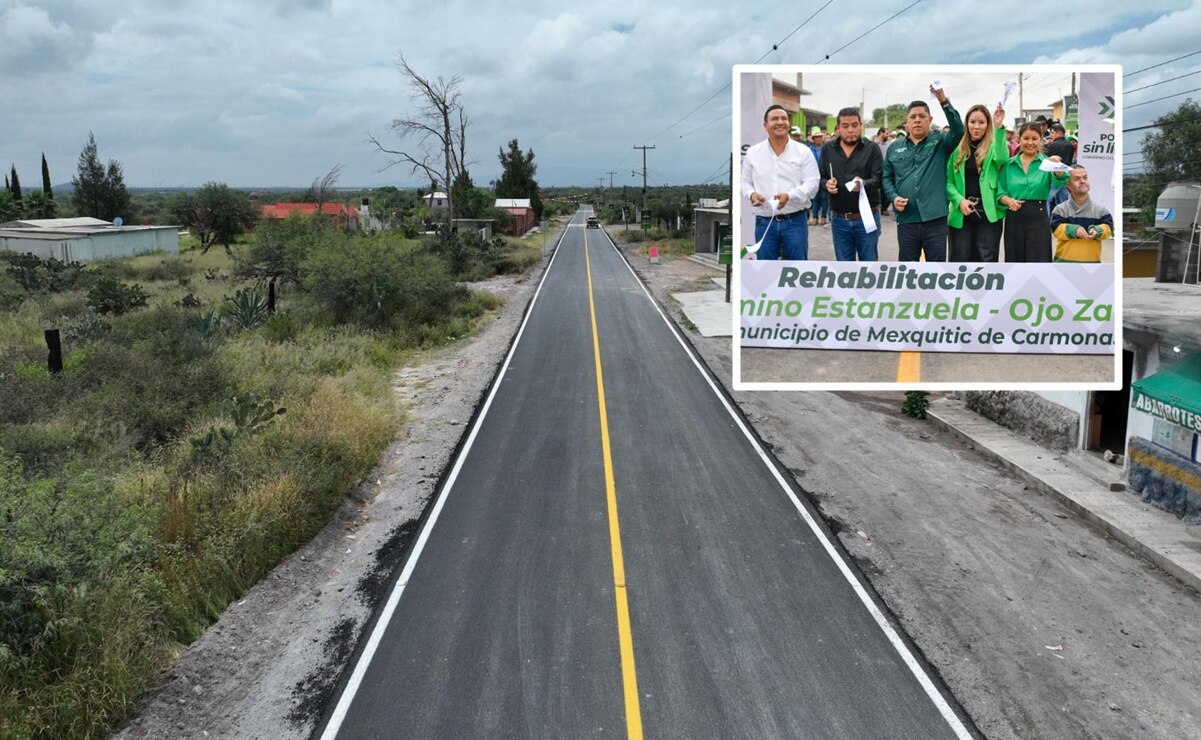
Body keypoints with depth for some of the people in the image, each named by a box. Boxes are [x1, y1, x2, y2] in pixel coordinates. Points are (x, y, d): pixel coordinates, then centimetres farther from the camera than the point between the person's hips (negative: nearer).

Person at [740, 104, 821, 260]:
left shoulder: (803, 151, 1)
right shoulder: (753, 152, 6)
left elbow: (812, 182, -4)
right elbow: (745, 182, 12)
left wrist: (789, 196, -21)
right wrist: (751, 194, -12)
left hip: (795, 220, -1)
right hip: (764, 222, 1)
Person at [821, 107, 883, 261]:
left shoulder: (872, 148, -1)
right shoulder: (828, 149, 6)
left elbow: (878, 179, -11)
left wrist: (863, 184, -32)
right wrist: (826, 184, -16)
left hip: (867, 218, -2)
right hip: (839, 219, 2)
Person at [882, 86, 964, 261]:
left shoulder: (940, 142, 4)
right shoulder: (895, 148, 10)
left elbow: (958, 130, -15)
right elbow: (887, 178, 12)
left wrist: (943, 101, -23)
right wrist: (893, 197, -8)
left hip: (935, 220, -2)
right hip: (906, 221, 2)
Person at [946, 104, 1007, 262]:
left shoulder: (993, 146, 3)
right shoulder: (957, 148, 6)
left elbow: (1002, 158, -20)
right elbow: (949, 181, 5)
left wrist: (999, 127, -25)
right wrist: (959, 200, -11)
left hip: (988, 212, -1)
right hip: (961, 213, 1)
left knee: (987, 260, 2)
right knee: (960, 260, 5)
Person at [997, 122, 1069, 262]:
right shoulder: (1009, 164, 6)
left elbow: (1060, 182, -20)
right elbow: (1000, 192, 6)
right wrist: (1008, 200, -15)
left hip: (1038, 218, -2)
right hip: (1014, 218, 2)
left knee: (1038, 261, -2)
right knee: (1014, 261, 11)